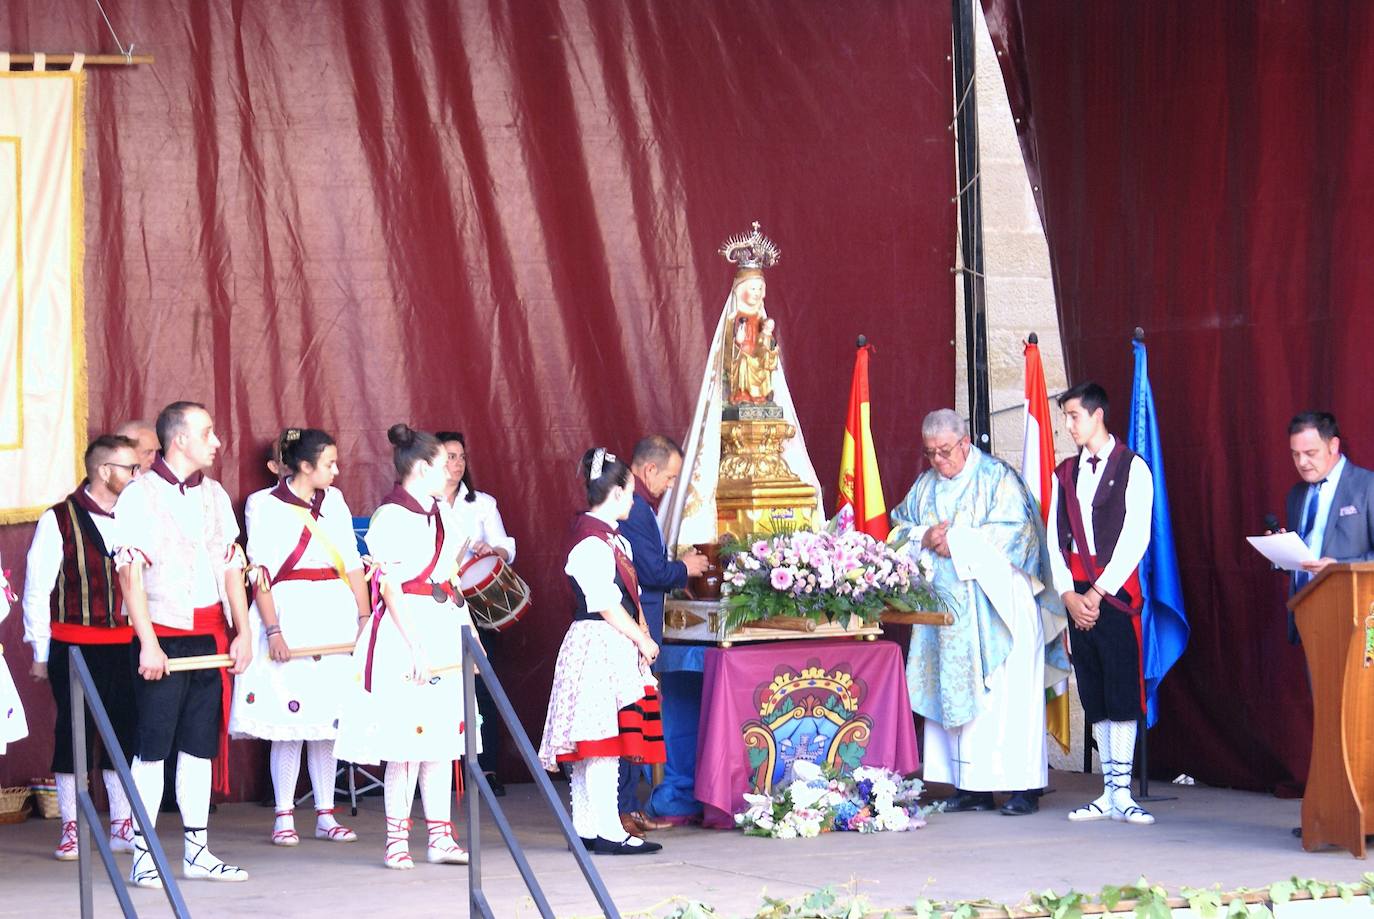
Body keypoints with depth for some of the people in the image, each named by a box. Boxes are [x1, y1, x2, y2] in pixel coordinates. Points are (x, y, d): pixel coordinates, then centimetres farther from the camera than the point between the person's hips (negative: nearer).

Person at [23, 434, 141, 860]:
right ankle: (70, 829, 10)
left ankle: (123, 826, 14)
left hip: (125, 645, 4)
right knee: (72, 733, 2)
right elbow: (36, 590, -2)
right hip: (74, 645, -4)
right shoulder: (59, 520, -5)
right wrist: (41, 652, -2)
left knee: (125, 730, 5)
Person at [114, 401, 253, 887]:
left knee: (202, 745, 8)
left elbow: (232, 566, 15)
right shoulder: (140, 495, -5)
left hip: (209, 637, 6)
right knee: (153, 746, -4)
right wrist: (148, 643, -16)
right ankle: (143, 855, 0)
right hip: (164, 638, -6)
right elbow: (130, 573, -10)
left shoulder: (214, 494, 13)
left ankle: (197, 851, 13)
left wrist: (242, 631, 8)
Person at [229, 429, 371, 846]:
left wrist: (365, 616, 3)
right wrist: (272, 630, -15)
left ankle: (326, 815, 10)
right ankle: (284, 817, 3)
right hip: (290, 612, -4)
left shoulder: (334, 500, 12)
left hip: (336, 613, 5)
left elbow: (352, 562, 12)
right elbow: (260, 573, -7)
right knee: (290, 717, -4)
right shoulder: (264, 504, -3)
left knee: (328, 715, 5)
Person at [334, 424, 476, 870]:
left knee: (443, 736, 7)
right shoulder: (391, 517, -10)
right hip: (405, 631, -8)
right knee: (408, 738, -6)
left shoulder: (442, 513, 14)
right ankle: (397, 839, 1)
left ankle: (440, 836, 10)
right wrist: (416, 646, -17)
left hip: (445, 631, 8)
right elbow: (391, 587, -14)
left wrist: (469, 633, 17)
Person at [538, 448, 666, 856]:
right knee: (604, 738, -9)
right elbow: (605, 604, -17)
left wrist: (642, 637, 7)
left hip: (618, 648, 10)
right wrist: (642, 640, -9)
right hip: (597, 643, -10)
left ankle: (586, 827, 14)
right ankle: (608, 831, -9)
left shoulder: (613, 539, 18)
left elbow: (631, 596, 19)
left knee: (591, 745, 11)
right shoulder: (590, 541, -14)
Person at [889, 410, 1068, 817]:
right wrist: (925, 538, -7)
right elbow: (899, 531, 15)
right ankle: (972, 786, 4)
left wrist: (957, 543, -14)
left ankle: (1024, 786, -7)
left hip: (996, 608, -6)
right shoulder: (924, 487, 15)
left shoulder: (997, 477, -3)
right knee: (957, 692, 1)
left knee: (1007, 694, -8)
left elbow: (1013, 531, -12)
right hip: (946, 608, 6)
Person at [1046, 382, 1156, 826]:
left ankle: (1122, 792, -9)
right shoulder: (1065, 473, 15)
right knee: (1094, 697, 5)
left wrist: (1098, 593, -12)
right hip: (1078, 596, 5)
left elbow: (1135, 538, -9)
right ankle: (1109, 792, 7)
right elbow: (1056, 540, 11)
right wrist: (1069, 594, -3)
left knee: (1123, 692, -8)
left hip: (1116, 592, -5)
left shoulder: (1132, 469, -2)